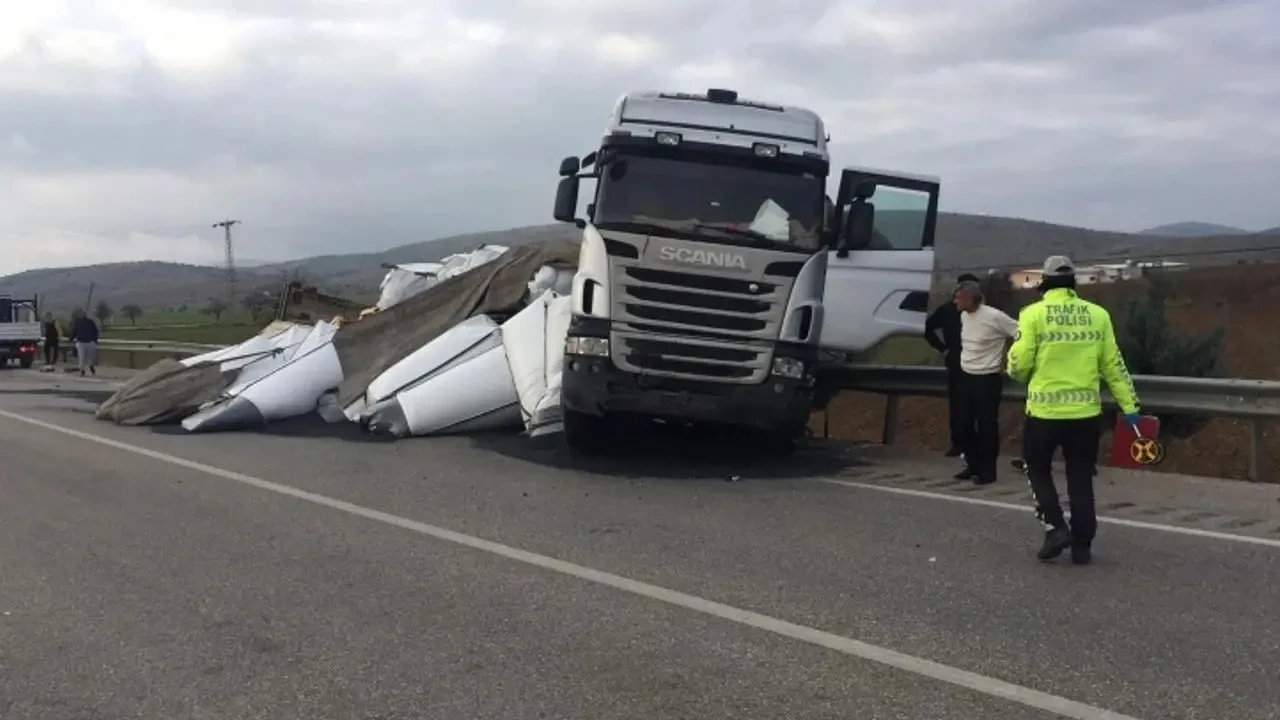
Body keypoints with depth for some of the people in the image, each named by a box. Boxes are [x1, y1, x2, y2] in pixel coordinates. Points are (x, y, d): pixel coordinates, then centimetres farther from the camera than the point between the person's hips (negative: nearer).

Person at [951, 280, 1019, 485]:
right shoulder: (964, 316, 5)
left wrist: (1006, 361, -9)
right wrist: (966, 360, 14)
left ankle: (988, 470, 7)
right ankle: (973, 465, 23)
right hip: (966, 376, 7)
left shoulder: (994, 317, -18)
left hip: (988, 378, -7)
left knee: (986, 425, -2)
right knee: (967, 423, 11)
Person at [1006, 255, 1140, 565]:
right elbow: (1113, 365, 5)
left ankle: (1056, 528, 3)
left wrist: (1020, 373, 16)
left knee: (1038, 469, 17)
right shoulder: (1098, 314, 3)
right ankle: (1082, 545, 16)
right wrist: (1129, 405, 11)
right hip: (1086, 413, 3)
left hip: (1044, 411, -3)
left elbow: (1018, 365, -8)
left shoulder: (1033, 314, -6)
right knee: (1081, 478, 14)